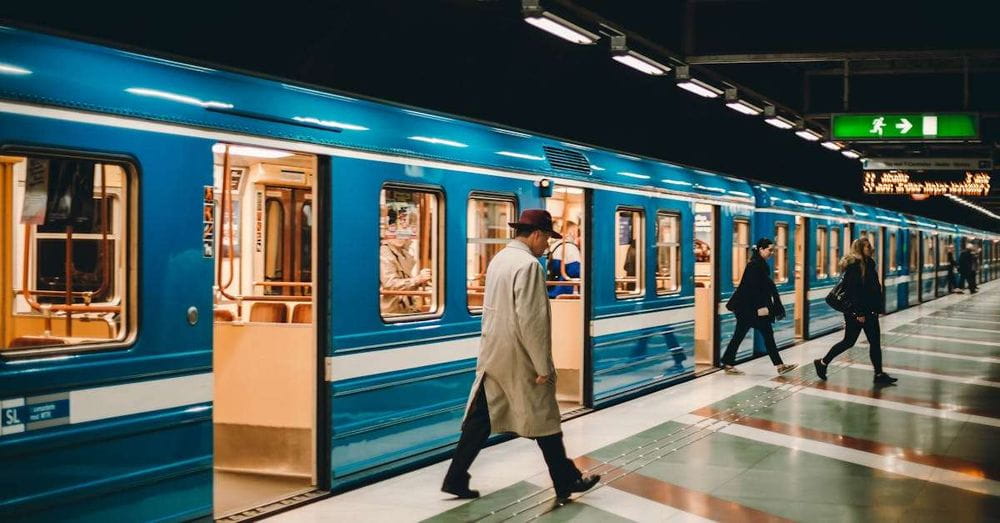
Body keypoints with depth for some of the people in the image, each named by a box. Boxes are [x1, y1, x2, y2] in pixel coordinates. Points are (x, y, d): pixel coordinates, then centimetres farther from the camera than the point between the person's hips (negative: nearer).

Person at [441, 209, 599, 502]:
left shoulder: (499, 259, 9)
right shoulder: (528, 264, -18)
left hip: (493, 355, 8)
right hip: (519, 359, -8)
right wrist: (543, 366, -17)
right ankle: (567, 482, 19)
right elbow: (531, 321, -22)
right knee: (545, 421, 6)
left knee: (480, 420, 11)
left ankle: (455, 480, 13)